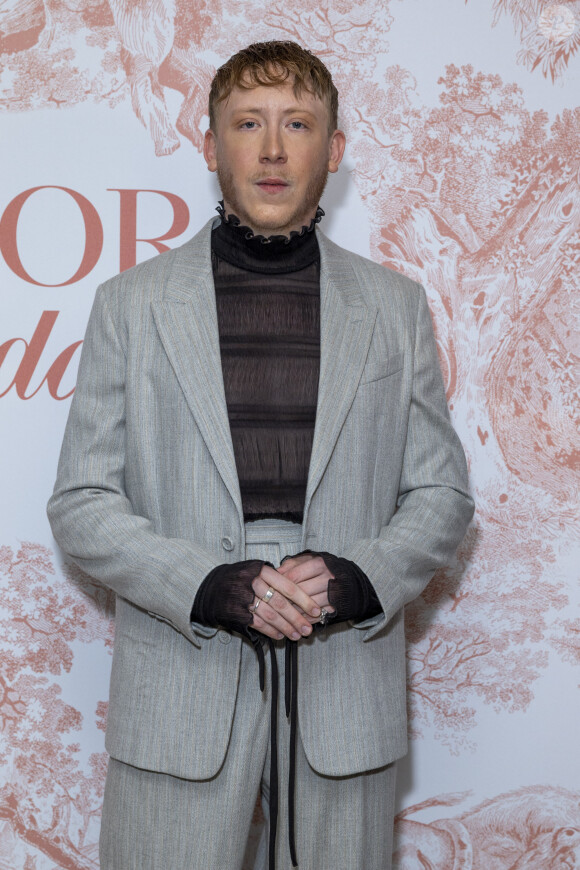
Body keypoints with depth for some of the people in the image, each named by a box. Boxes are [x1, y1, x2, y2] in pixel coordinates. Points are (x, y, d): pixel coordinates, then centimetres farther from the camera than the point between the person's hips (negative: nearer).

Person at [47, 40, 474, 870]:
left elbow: (442, 493, 9)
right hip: (179, 695, -1)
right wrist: (208, 585, -14)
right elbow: (81, 504, 1)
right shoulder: (132, 303, 4)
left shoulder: (395, 306, 7)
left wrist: (363, 576, -11)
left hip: (346, 687, 1)